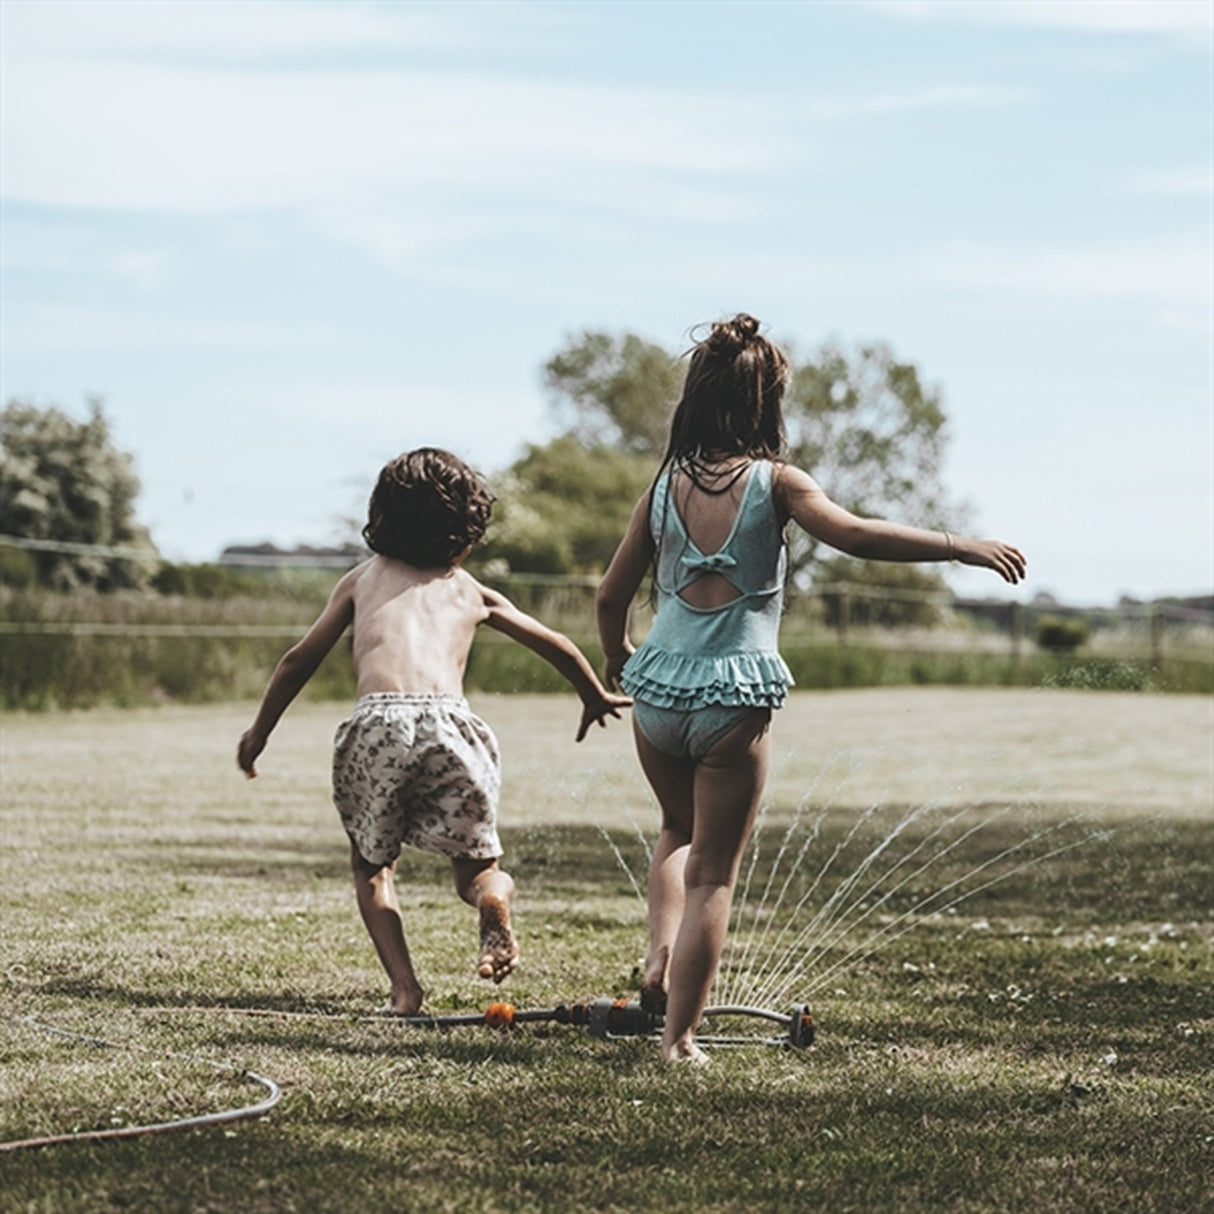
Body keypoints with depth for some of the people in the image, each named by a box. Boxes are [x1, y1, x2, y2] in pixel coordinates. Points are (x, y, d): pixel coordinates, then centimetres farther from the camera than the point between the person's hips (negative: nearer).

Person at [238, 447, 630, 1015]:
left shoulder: (362, 579, 27)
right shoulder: (471, 591, 29)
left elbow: (299, 660, 26)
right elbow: (557, 647, 38)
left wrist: (258, 733, 38)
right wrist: (596, 698, 55)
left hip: (376, 723, 0)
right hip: (449, 720, 0)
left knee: (371, 867, 22)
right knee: (476, 867, 18)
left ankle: (404, 988, 3)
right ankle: (494, 899, -18)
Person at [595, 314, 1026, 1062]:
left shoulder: (666, 485, 6)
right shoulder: (773, 482, -6)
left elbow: (611, 598, 12)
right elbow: (852, 534, -22)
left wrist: (616, 661, 32)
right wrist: (959, 546, -18)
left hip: (659, 690, 4)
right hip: (734, 699, -4)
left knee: (680, 831, 31)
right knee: (714, 874, 7)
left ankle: (661, 955, 11)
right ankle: (680, 1037, 6)